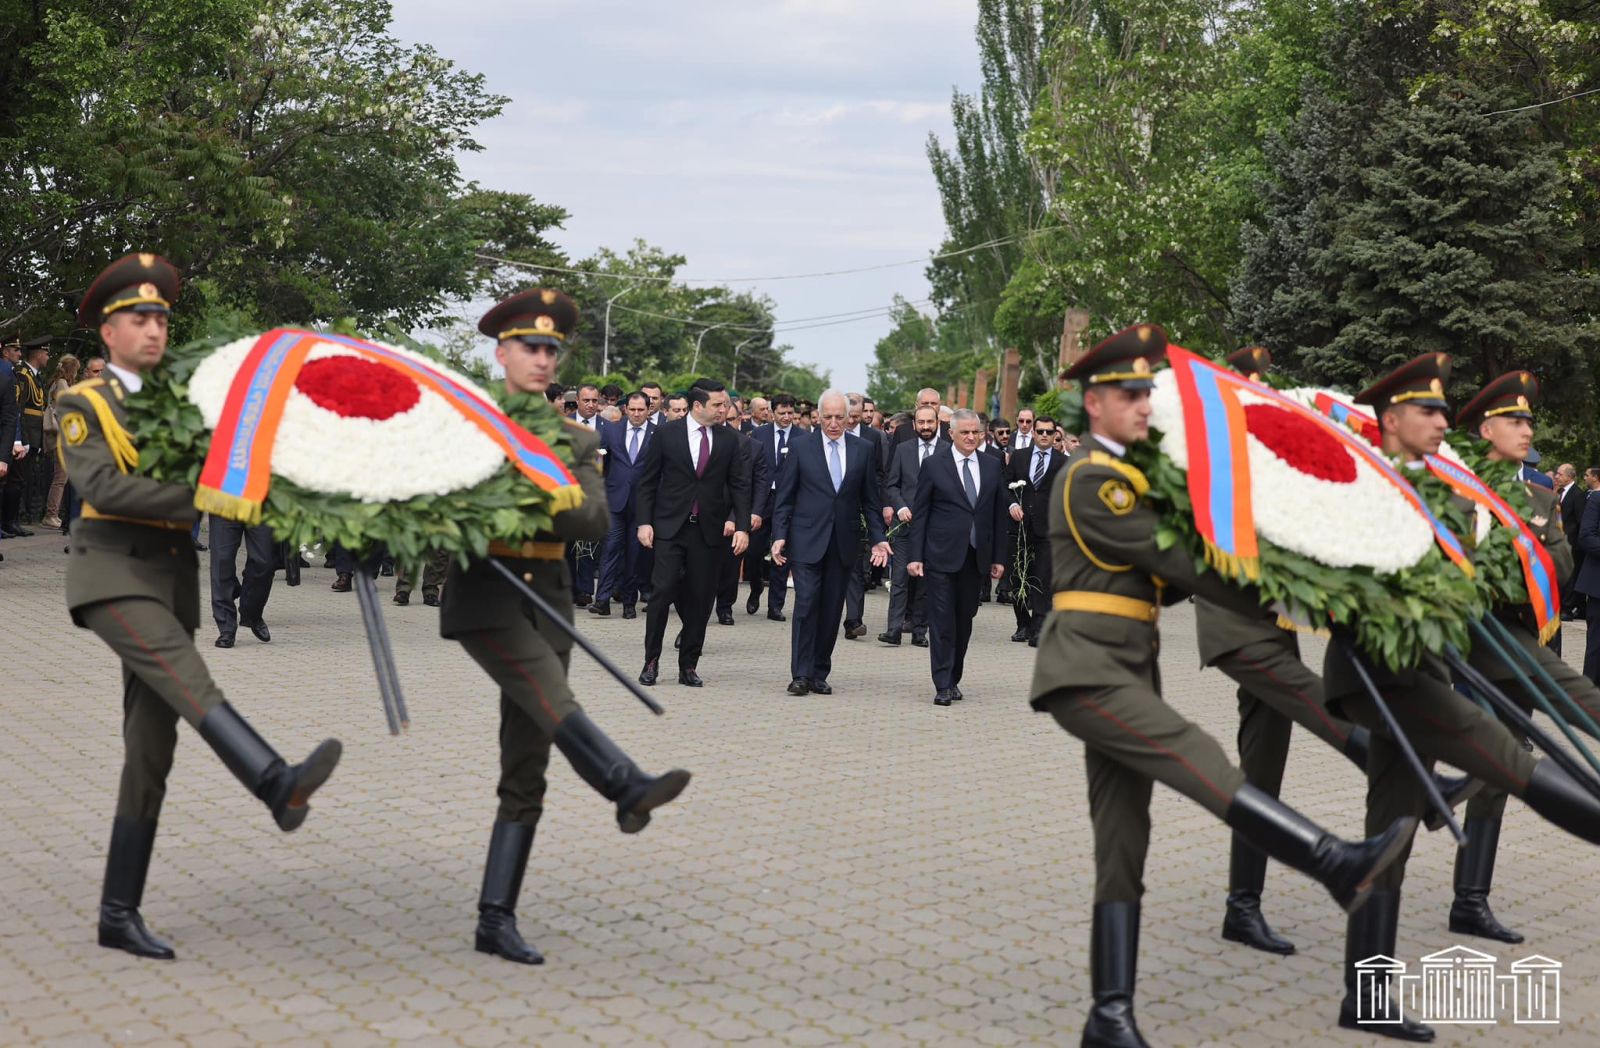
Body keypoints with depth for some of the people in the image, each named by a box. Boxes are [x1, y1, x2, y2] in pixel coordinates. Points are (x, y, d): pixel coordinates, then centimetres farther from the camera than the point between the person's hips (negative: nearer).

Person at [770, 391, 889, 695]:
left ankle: (819, 674, 14)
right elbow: (784, 496, 2)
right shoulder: (801, 447, 2)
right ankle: (800, 675, -4)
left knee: (831, 610, 5)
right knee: (806, 604, -8)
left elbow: (870, 499, 10)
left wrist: (877, 538, 3)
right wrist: (779, 536, -6)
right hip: (807, 541, -2)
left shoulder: (864, 449, 7)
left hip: (844, 543, 2)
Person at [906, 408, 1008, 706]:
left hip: (975, 557, 3)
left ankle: (954, 679, 21)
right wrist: (915, 556, -7)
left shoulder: (992, 467, 9)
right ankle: (943, 685, 0)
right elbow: (920, 513, -1)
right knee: (942, 621, -4)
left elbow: (998, 514, 11)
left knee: (964, 620, 9)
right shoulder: (934, 466, -1)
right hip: (942, 556, -3)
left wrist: (998, 557, 7)